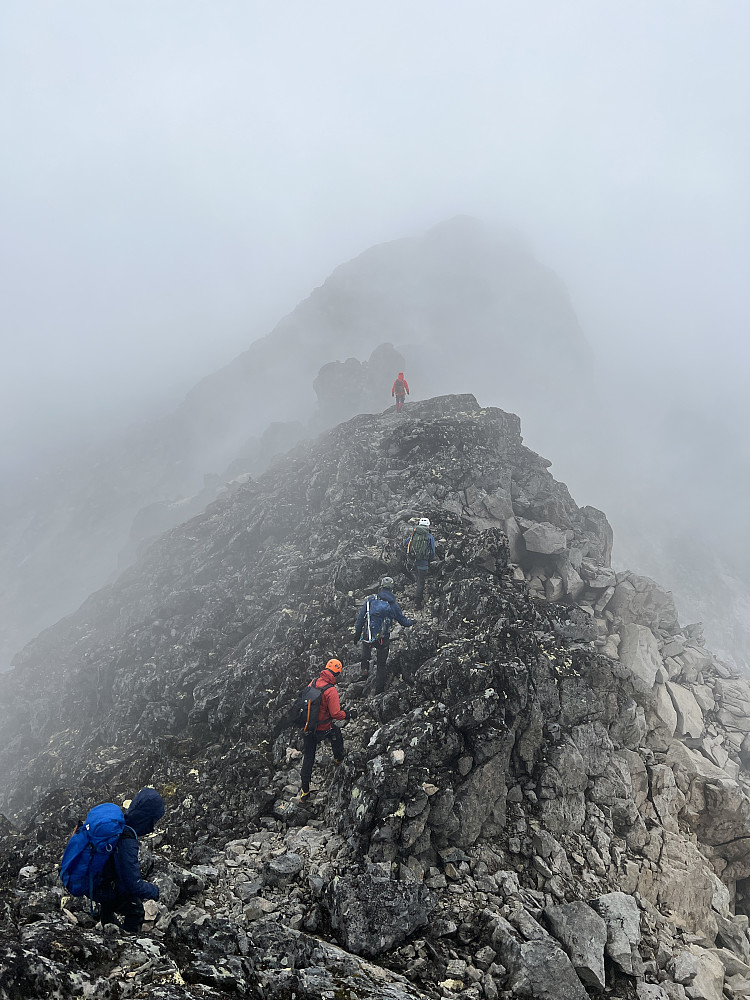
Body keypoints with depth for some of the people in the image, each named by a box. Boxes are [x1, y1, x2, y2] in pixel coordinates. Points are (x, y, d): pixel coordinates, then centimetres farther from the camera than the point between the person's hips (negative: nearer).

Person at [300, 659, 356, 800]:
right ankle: (338, 759, 51)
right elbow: (336, 714, -25)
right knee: (336, 732, 29)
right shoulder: (331, 691, -24)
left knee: (308, 757, 15)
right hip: (323, 729, -5)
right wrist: (349, 715, -7)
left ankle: (305, 790, 19)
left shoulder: (314, 683, -5)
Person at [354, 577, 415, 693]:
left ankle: (365, 669, 20)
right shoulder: (393, 604, -3)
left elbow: (360, 617, 0)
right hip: (383, 639, 0)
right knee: (381, 664, 16)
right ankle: (379, 689, 22)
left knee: (366, 644, 34)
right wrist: (411, 622, 29)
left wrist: (357, 633, 10)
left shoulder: (371, 600, -2)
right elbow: (403, 622, 7)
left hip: (368, 637, 1)